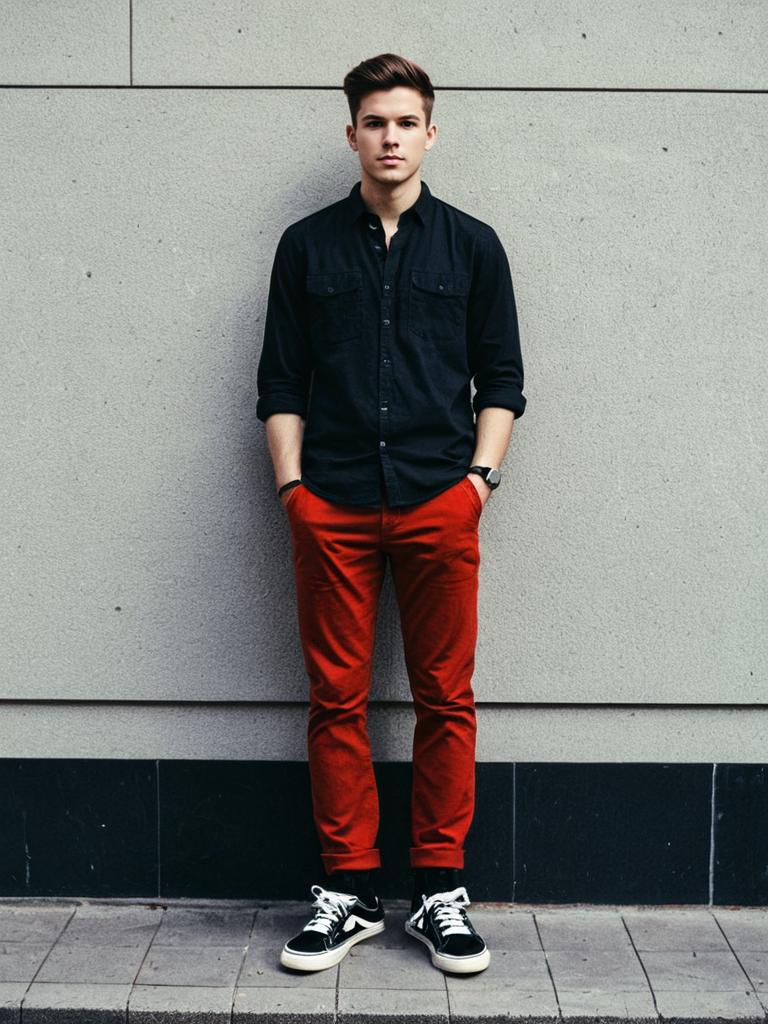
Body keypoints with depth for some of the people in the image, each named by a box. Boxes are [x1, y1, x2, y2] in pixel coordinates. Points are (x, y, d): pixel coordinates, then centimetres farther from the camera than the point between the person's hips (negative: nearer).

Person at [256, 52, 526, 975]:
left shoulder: (472, 246, 10)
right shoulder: (308, 246, 11)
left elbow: (501, 378, 10)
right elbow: (280, 382, 10)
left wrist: (481, 476, -2)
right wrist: (291, 485, 0)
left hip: (439, 503, 0)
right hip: (332, 508, 1)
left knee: (446, 699, 2)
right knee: (336, 700, 3)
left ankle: (439, 890, 14)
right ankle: (348, 891, 13)